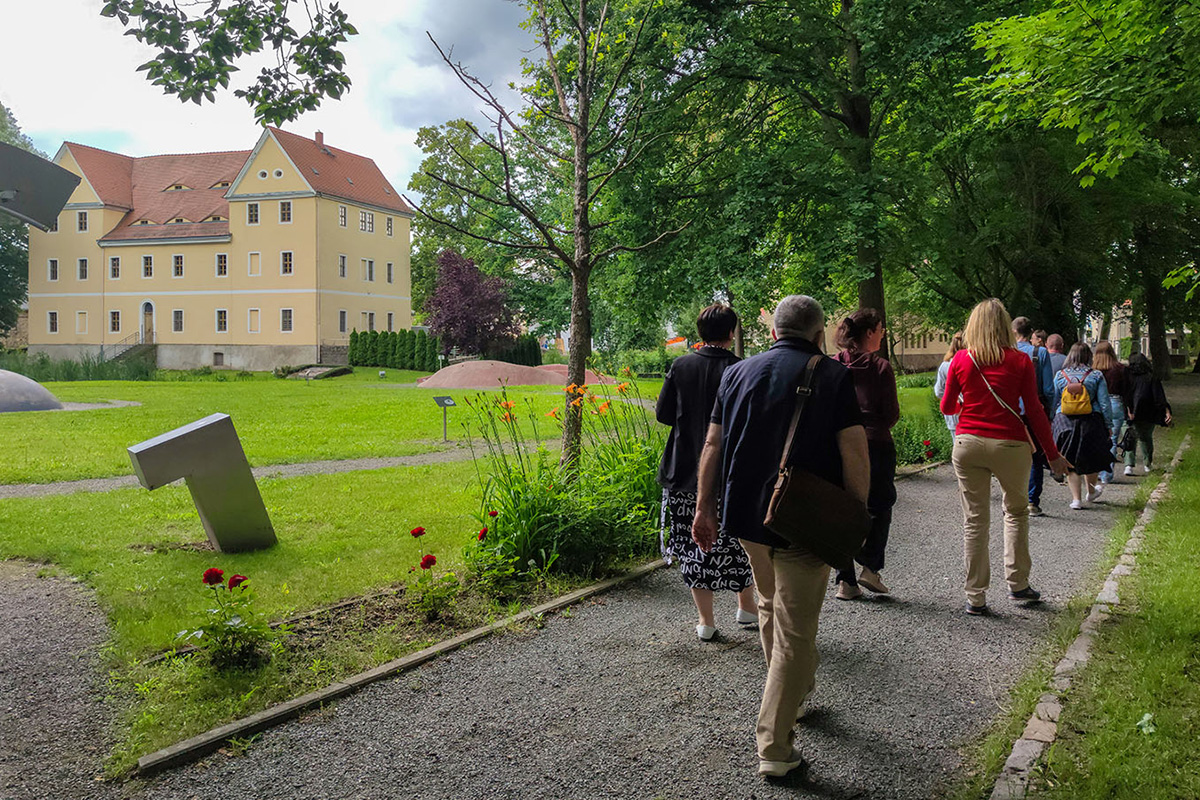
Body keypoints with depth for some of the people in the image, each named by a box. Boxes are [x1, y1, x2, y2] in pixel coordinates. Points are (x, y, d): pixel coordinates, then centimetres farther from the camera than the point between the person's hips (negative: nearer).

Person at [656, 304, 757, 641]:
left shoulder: (680, 366, -2)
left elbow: (663, 414, 0)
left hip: (685, 472, 2)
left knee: (694, 541, 10)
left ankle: (706, 621, 16)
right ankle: (747, 606, 31)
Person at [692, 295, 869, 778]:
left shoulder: (737, 373, 7)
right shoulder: (834, 377, -5)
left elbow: (713, 446, 6)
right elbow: (854, 456, -11)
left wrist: (705, 508, 11)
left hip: (747, 516, 5)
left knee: (771, 607, 26)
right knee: (794, 631, 3)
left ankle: (796, 691, 46)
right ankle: (774, 747, 6)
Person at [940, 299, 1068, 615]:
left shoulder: (961, 360, -1)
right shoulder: (1020, 361, -3)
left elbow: (947, 406, 7)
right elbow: (1034, 411, -2)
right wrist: (1052, 454, 6)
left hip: (968, 444, 1)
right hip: (1010, 446, -1)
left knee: (974, 520, 6)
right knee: (1016, 511, 21)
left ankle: (976, 597, 9)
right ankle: (1017, 583, 22)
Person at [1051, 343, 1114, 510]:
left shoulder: (1060, 375, 2)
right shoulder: (1096, 375, -1)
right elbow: (1104, 404, 0)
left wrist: (1050, 421, 13)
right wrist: (1108, 426, 6)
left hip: (1064, 421, 0)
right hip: (1091, 421, 0)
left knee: (1070, 462, 7)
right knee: (1091, 458, 19)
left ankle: (1076, 498, 3)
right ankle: (1091, 491, 37)